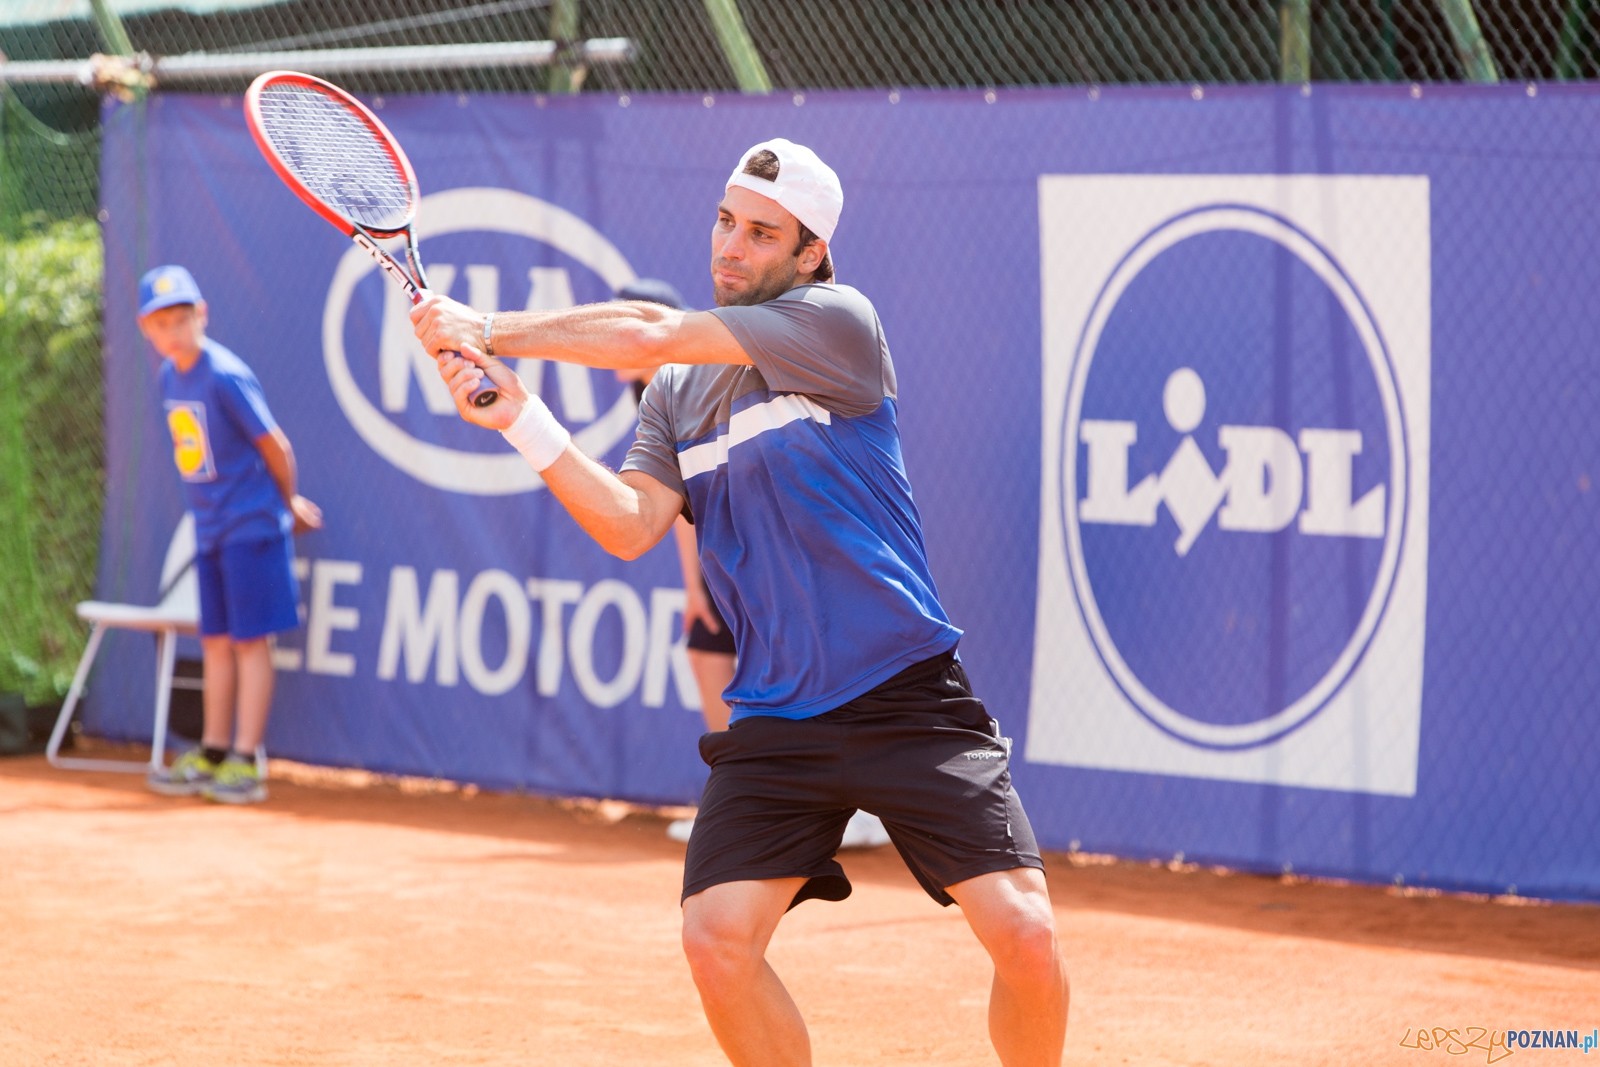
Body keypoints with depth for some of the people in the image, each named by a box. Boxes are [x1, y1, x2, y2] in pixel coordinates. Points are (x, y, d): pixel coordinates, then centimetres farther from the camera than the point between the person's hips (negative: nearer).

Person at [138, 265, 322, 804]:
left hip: (250, 526, -7)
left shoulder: (225, 377, -18)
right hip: (210, 531, 7)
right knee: (215, 643, 12)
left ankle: (244, 762, -2)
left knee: (249, 640, -3)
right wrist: (285, 502, 16)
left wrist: (288, 503, 4)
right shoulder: (170, 377, 7)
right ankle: (212, 755, 19)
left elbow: (274, 445, -12)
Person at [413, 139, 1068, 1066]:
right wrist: (521, 420, -11)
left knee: (1024, 934, -14)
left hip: (909, 701, -4)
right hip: (776, 719, 5)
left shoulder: (838, 322, -6)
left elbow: (653, 334, -14)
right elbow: (631, 527, -2)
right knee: (718, 939, -12)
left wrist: (488, 330, -8)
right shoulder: (676, 394, 12)